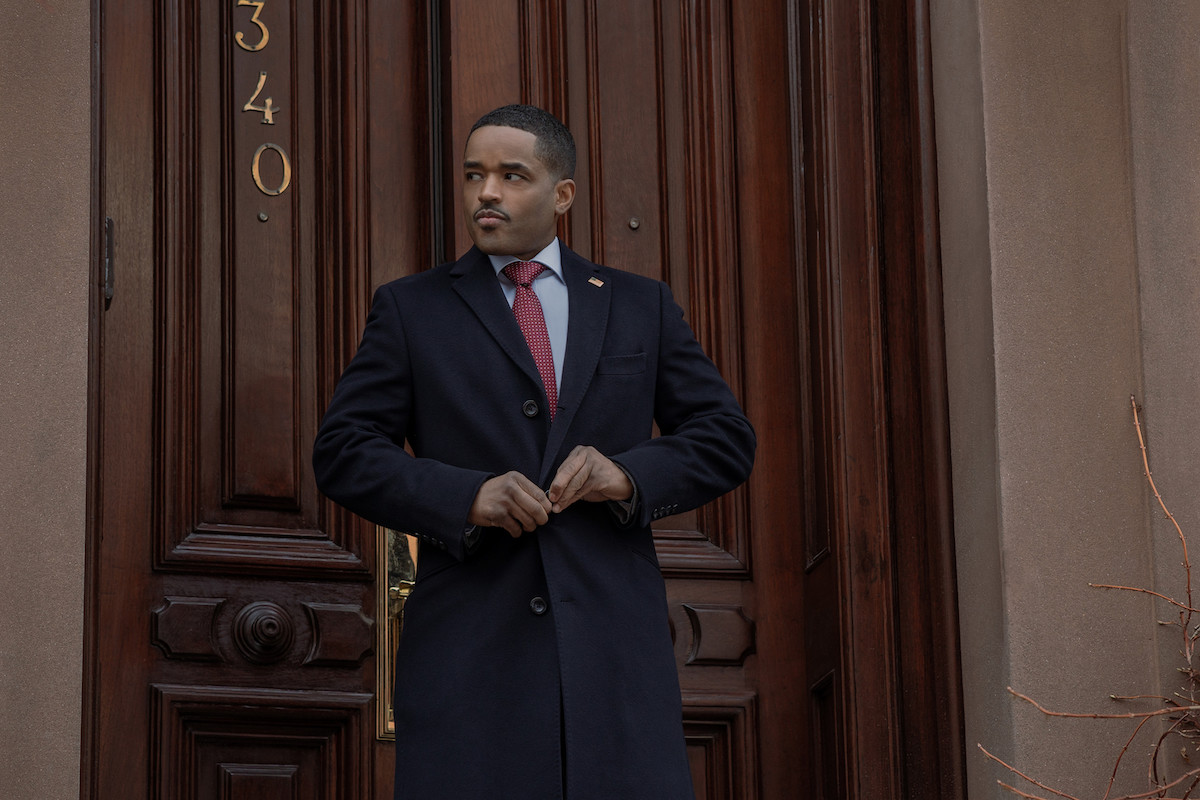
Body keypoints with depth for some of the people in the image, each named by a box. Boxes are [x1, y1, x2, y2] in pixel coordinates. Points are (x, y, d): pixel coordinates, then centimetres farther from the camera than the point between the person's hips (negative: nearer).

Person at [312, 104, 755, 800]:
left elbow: (727, 437, 13)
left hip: (614, 637, 1)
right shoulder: (410, 310, 11)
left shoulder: (641, 306, 16)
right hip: (469, 653, -1)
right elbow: (343, 452, 4)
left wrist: (631, 474, -7)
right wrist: (465, 496, -12)